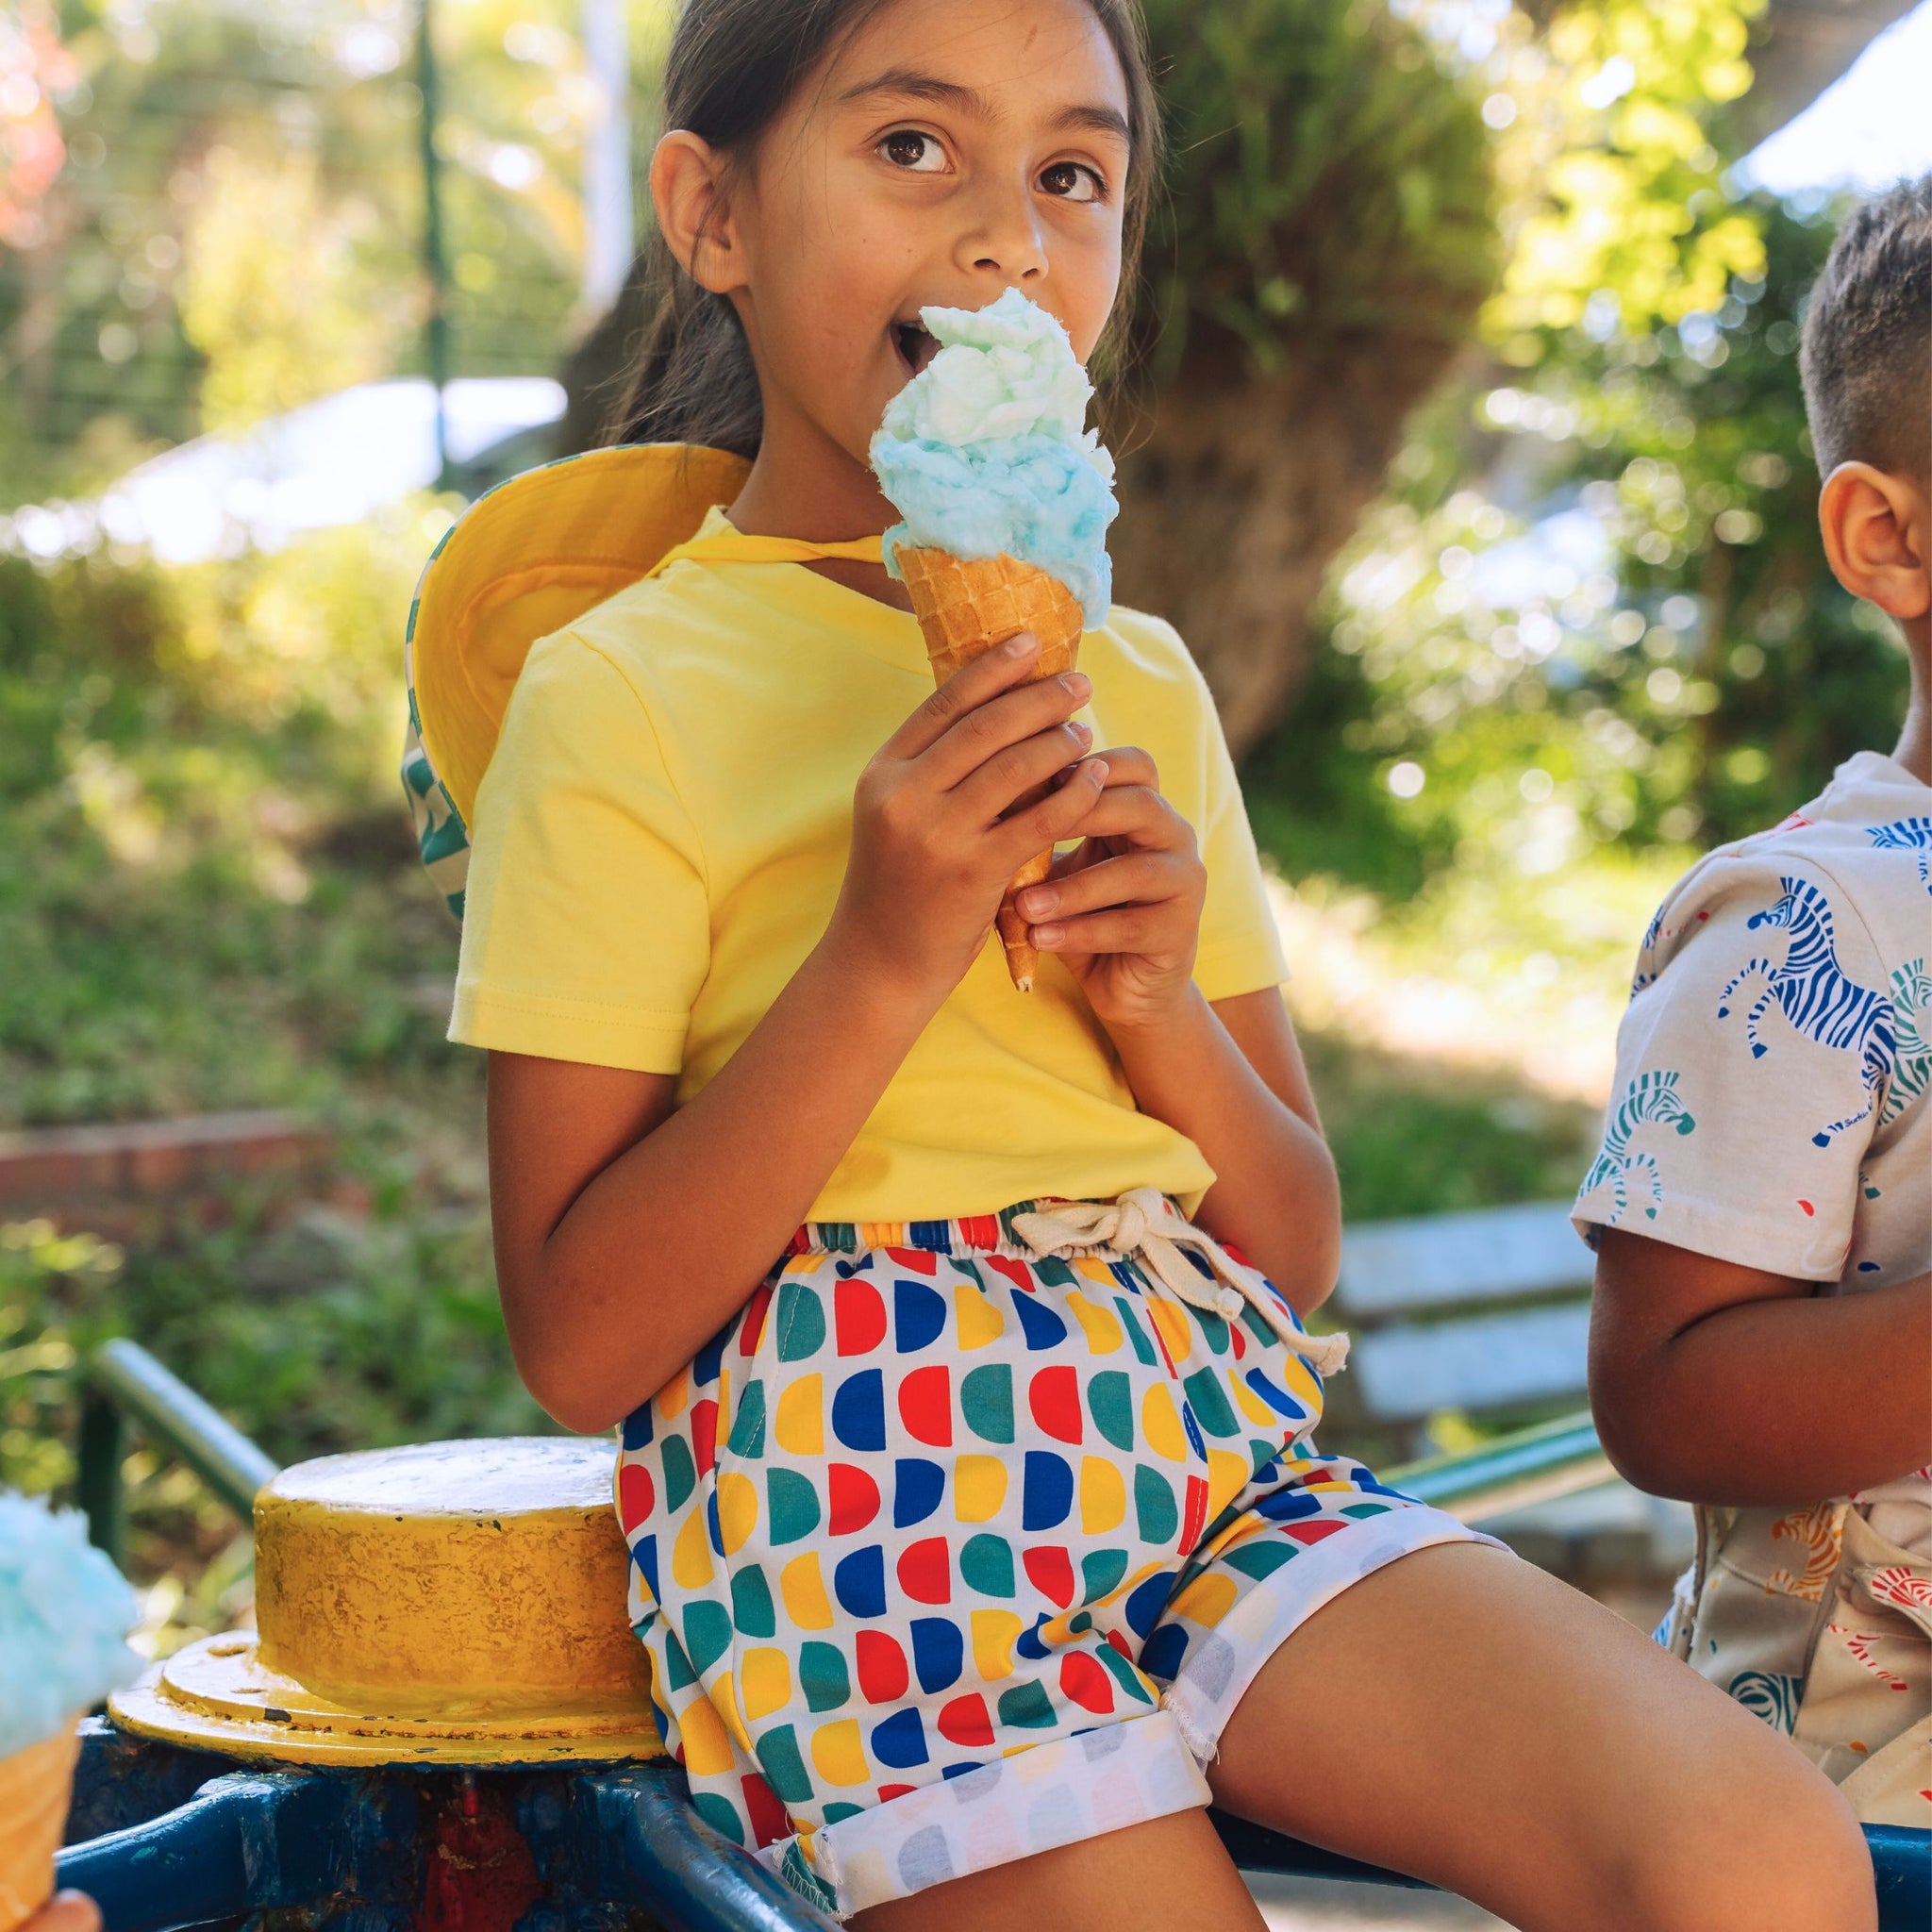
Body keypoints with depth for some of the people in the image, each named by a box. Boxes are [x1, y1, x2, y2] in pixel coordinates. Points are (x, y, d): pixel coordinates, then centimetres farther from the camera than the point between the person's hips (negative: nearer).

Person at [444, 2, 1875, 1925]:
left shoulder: (1139, 681, 14)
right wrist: (881, 960, -16)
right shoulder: (617, 695, -2)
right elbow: (578, 1342, -6)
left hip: (1218, 1444, 5)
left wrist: (1161, 1004, -5)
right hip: (860, 1494, -4)